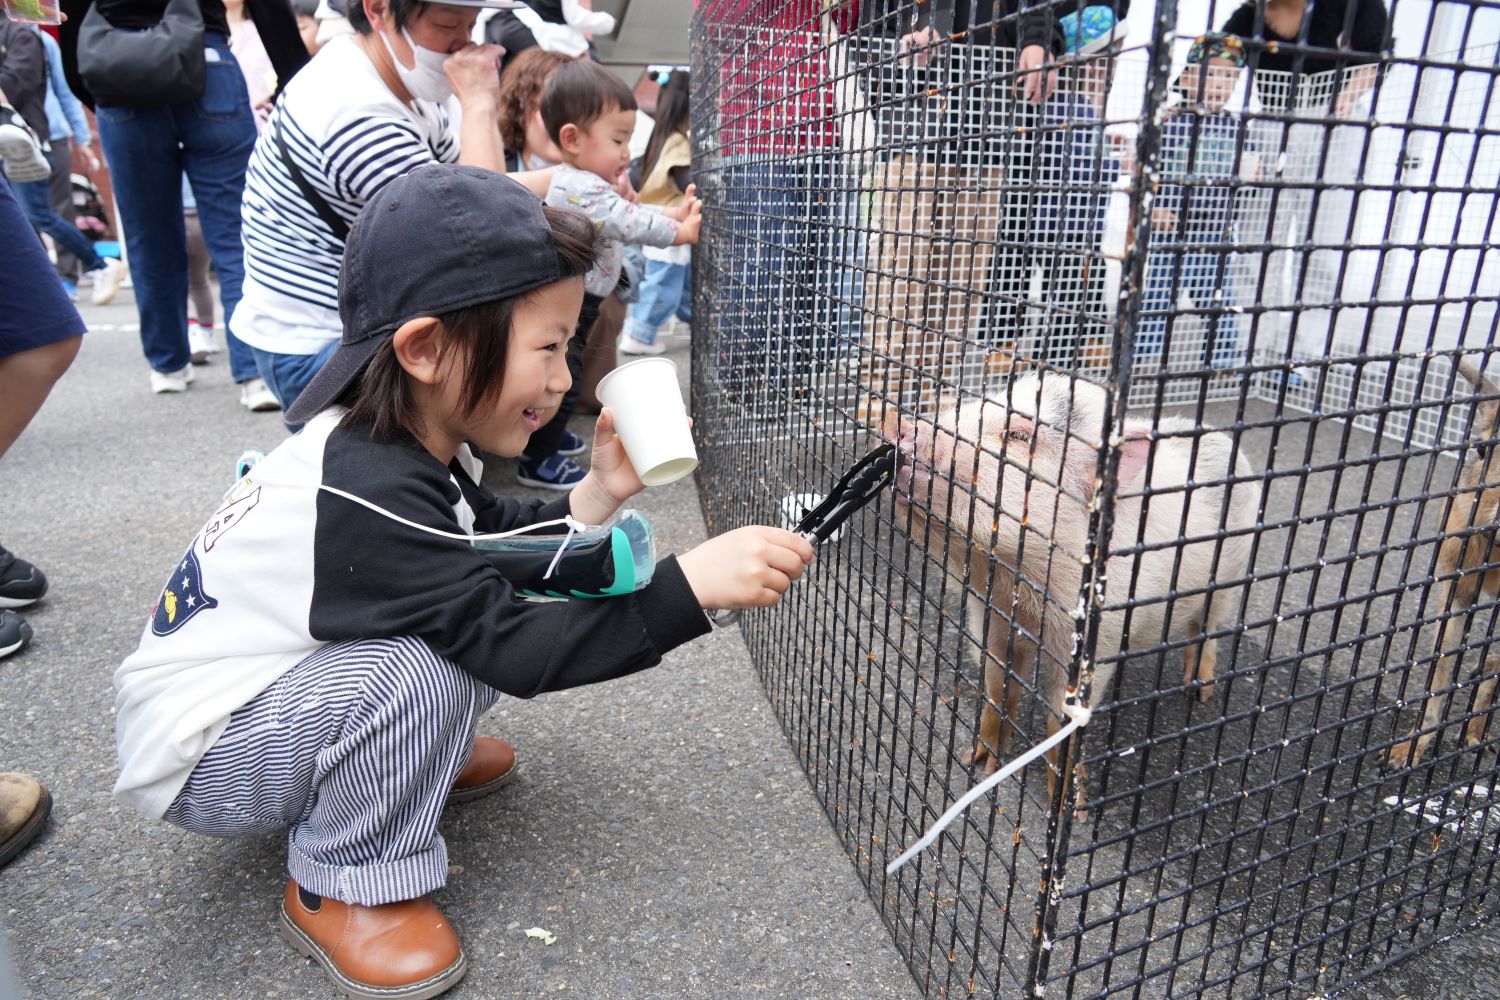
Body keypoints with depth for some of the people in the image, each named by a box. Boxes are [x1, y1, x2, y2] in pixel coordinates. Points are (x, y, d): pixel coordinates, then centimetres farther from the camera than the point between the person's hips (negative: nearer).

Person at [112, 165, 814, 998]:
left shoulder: (407, 443, -7)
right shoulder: (369, 494, -35)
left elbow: (491, 539, 4)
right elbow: (517, 648, -36)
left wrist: (597, 494, -12)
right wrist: (691, 584, -40)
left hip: (268, 690, 8)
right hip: (195, 762, -8)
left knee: (462, 610, -6)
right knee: (422, 667, -32)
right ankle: (342, 891, -8)